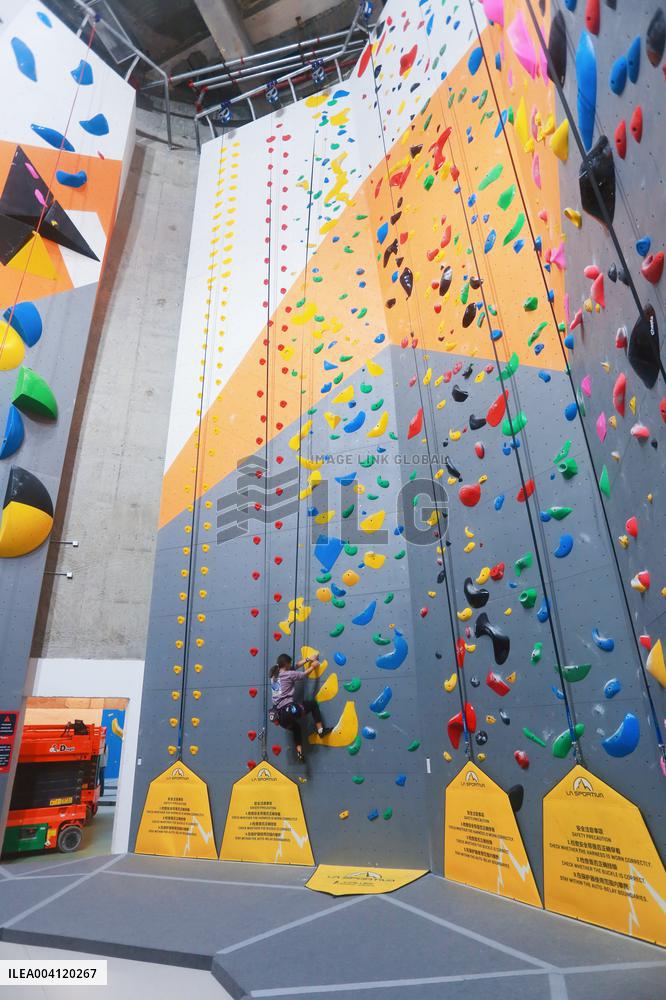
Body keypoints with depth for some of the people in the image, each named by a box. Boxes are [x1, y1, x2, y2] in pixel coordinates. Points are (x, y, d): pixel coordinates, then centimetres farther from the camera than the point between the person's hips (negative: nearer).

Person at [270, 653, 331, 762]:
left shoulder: (274, 675, 13)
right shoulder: (288, 674, -9)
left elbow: (295, 667, 23)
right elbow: (305, 673, 5)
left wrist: (307, 660, 27)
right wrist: (313, 666, 24)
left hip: (280, 715, 7)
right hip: (289, 709, -7)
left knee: (295, 727, 35)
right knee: (313, 703, 16)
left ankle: (299, 753, 29)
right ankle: (320, 730, 17)